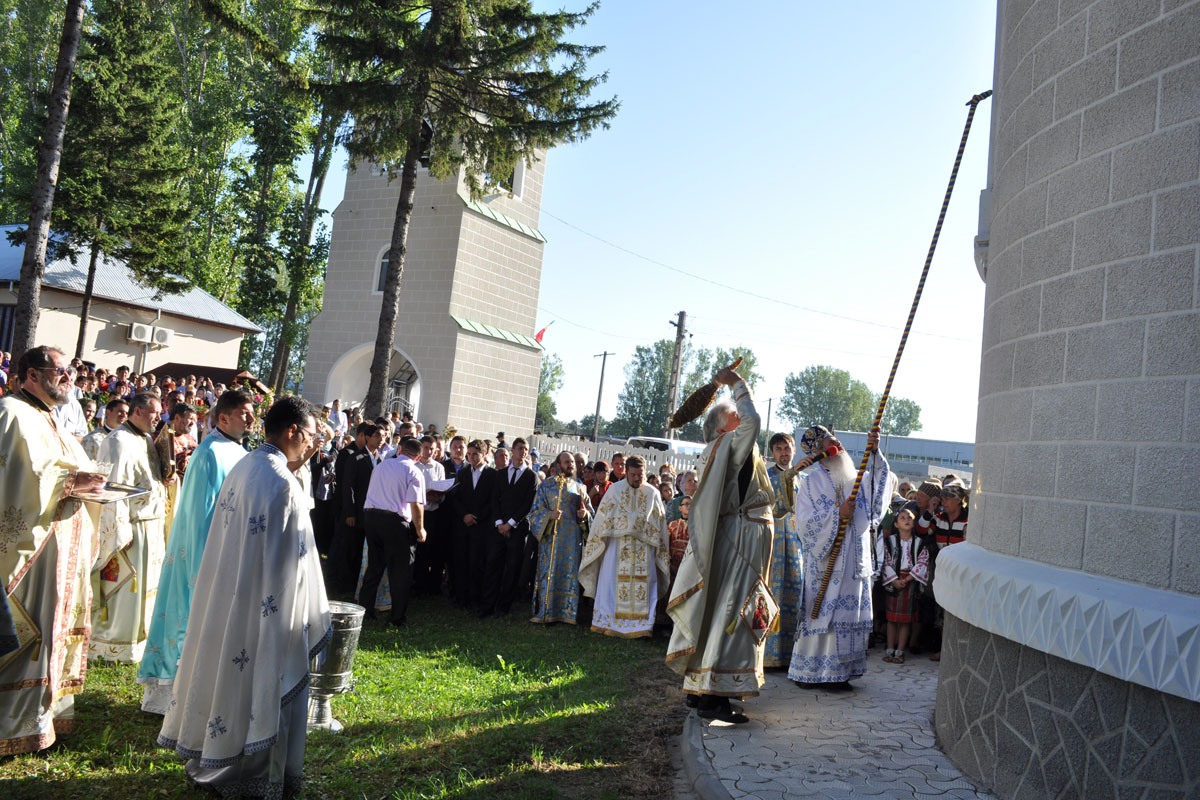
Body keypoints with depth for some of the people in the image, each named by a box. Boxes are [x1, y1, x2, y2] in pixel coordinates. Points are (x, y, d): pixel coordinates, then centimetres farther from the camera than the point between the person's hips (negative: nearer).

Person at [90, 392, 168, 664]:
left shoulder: (147, 441, 14)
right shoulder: (119, 441, -14)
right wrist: (121, 531, -22)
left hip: (153, 525, 9)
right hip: (132, 526, -9)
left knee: (145, 585, 15)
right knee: (126, 588, -2)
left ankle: (137, 640, 27)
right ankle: (115, 646, 10)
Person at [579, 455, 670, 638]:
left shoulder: (653, 493, 6)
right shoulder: (615, 489, 2)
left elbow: (660, 523, 10)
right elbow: (603, 518, 4)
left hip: (643, 548, 1)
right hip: (617, 545, -1)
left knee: (642, 585, -1)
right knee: (612, 581, -1)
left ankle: (640, 625, 5)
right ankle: (607, 622, 8)